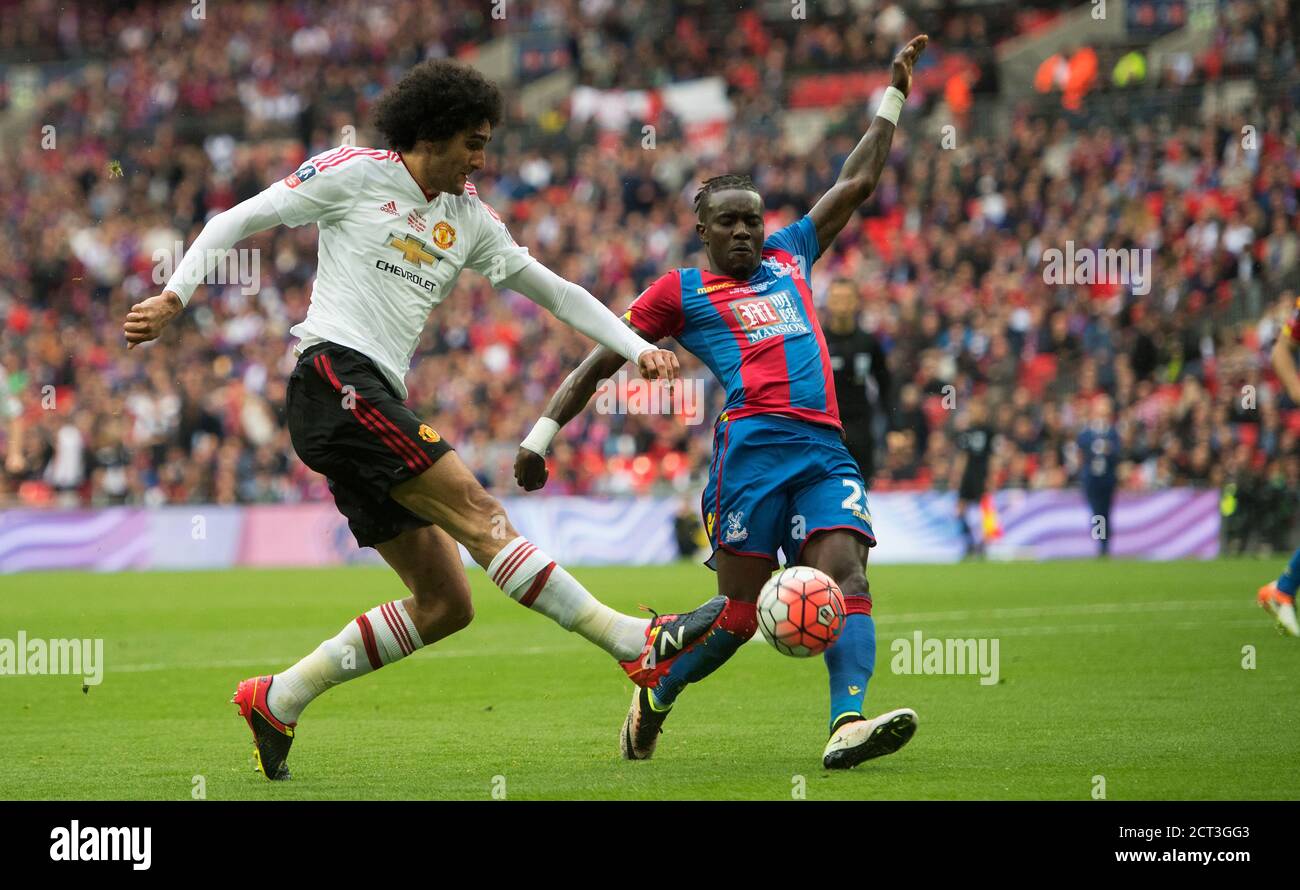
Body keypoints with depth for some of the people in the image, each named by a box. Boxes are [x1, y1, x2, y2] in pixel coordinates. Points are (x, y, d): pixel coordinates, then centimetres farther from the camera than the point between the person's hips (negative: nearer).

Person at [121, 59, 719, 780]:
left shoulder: (469, 219, 20)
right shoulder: (354, 174, 2)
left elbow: (555, 292, 23)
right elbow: (235, 222, 4)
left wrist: (639, 349, 13)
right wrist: (174, 297, -8)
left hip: (378, 406, 9)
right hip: (336, 376, -9)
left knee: (445, 603, 1)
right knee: (476, 510, -18)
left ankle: (276, 701, 6)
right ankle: (631, 639, -25)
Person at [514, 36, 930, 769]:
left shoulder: (790, 256, 24)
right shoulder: (682, 291, 12)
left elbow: (858, 182, 31)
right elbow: (599, 362, 14)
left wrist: (894, 91, 30)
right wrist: (542, 433, 9)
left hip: (824, 447, 4)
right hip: (753, 442, -4)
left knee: (847, 573, -17)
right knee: (739, 610, -7)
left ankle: (849, 723, -32)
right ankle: (654, 691, 17)